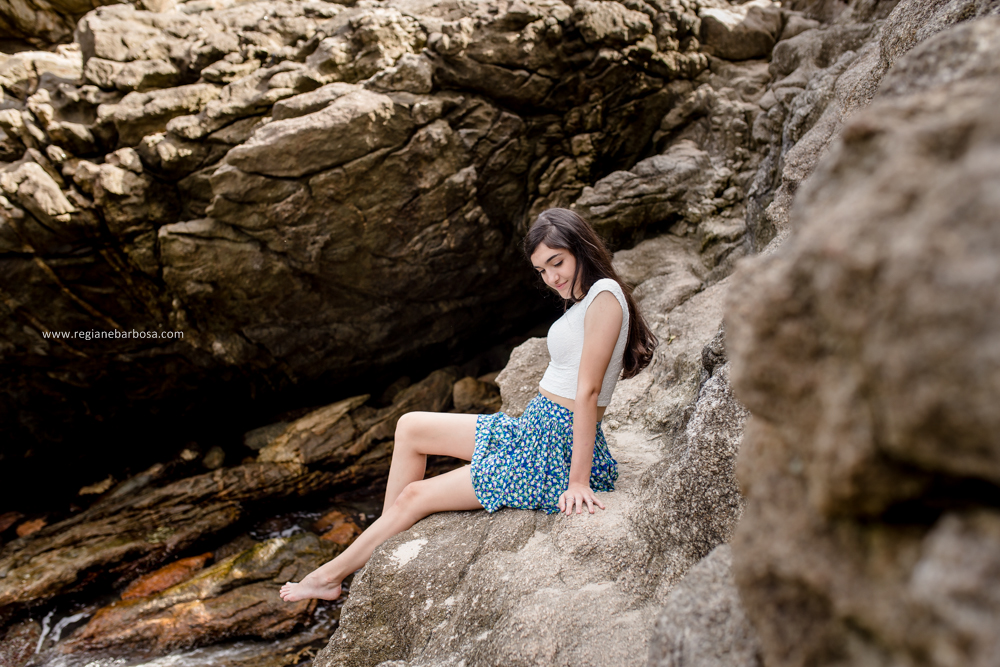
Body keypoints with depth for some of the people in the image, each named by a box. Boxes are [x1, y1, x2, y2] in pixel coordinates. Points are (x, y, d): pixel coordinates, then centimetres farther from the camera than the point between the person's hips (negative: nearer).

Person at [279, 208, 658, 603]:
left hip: (556, 456, -10)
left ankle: (333, 574, 18)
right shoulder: (583, 298, 12)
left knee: (414, 497, -4)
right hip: (533, 432, 10)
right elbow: (572, 384, 10)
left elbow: (588, 391, -21)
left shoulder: (604, 296, -18)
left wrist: (579, 481, -20)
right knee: (410, 427, 10)